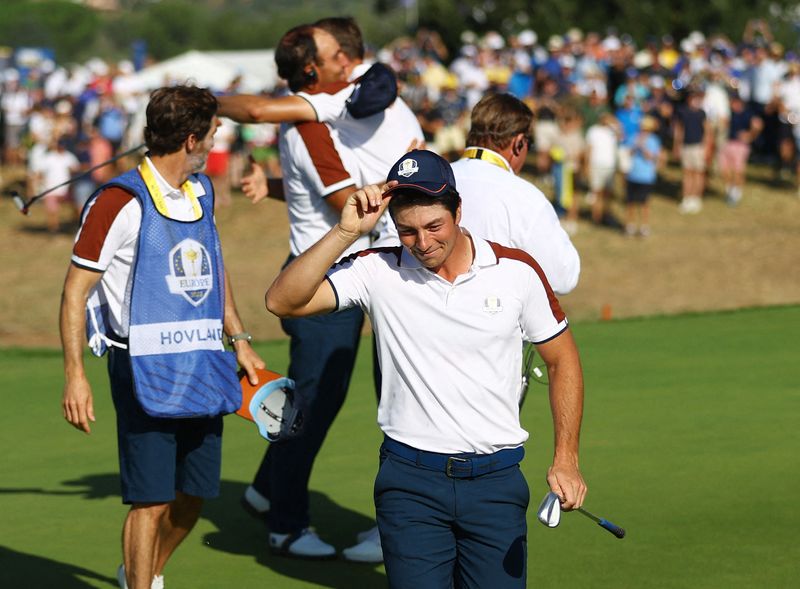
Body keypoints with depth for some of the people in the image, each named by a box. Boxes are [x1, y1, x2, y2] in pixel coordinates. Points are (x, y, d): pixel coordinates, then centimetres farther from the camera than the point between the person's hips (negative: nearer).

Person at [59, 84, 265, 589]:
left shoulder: (202, 192, 12)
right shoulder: (122, 202, -12)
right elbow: (76, 290, -9)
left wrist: (239, 337, 21)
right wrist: (75, 375, -15)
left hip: (202, 368, 7)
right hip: (146, 371, -7)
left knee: (194, 494, 12)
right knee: (151, 501, -7)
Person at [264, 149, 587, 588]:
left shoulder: (517, 271, 0)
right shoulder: (378, 272, -2)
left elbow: (562, 359, 11)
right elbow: (283, 301, -12)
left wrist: (566, 461, 3)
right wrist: (346, 231, -18)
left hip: (495, 482, 1)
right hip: (411, 478, -1)